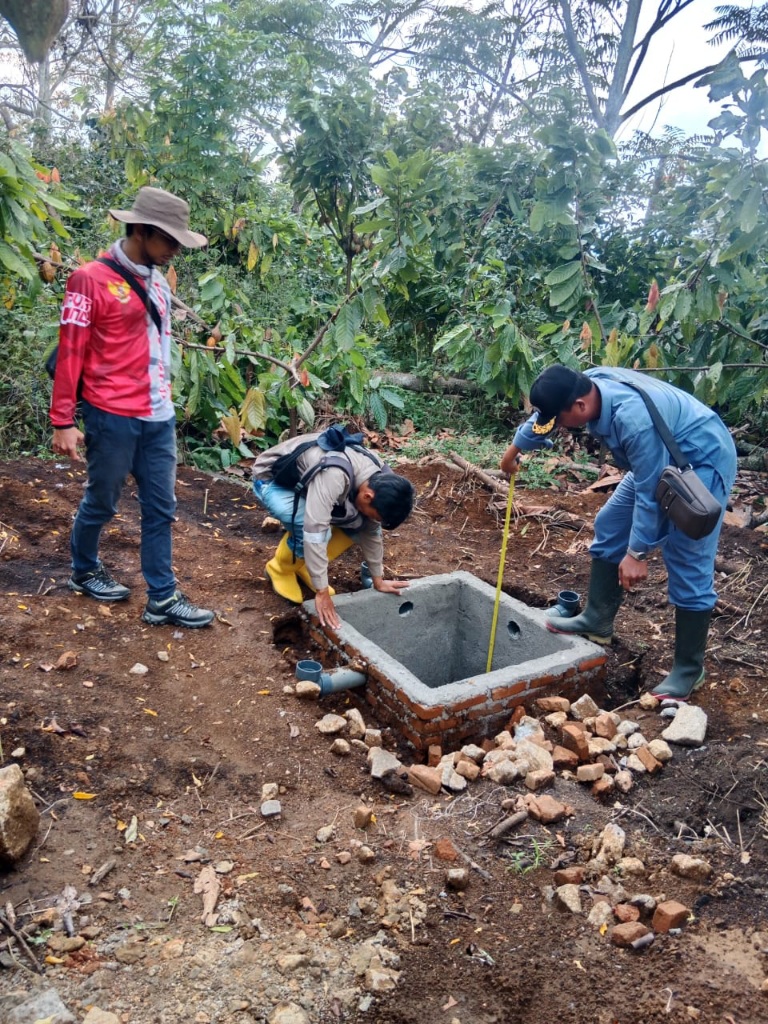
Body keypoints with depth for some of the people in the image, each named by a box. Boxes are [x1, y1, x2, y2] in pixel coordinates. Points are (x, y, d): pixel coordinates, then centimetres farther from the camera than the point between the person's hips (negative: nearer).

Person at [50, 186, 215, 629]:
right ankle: (85, 572, 37)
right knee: (101, 503, 11)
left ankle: (163, 600, 16)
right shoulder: (91, 279, -10)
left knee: (161, 508, 8)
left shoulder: (157, 282, 11)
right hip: (113, 417, -6)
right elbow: (70, 353, -10)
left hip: (159, 417, 7)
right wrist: (63, 421, -11)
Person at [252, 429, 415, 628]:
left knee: (355, 524, -9)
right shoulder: (334, 476, -42)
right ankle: (280, 569, 0)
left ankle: (302, 564, 10)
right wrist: (322, 592, -38)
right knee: (315, 529, -30)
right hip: (271, 478, -7)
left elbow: (371, 531, -3)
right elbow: (314, 532, -43)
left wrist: (378, 580, 1)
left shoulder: (378, 480, -16)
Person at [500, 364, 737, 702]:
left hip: (703, 462, -9)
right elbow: (544, 413, 9)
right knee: (609, 526, 12)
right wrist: (516, 447, 25)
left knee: (688, 567, -7)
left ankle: (689, 668, 5)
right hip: (660, 460, 9)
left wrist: (636, 553, -21)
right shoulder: (588, 384, -13)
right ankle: (597, 621, 24)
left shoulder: (634, 420, -39)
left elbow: (648, 494, -30)